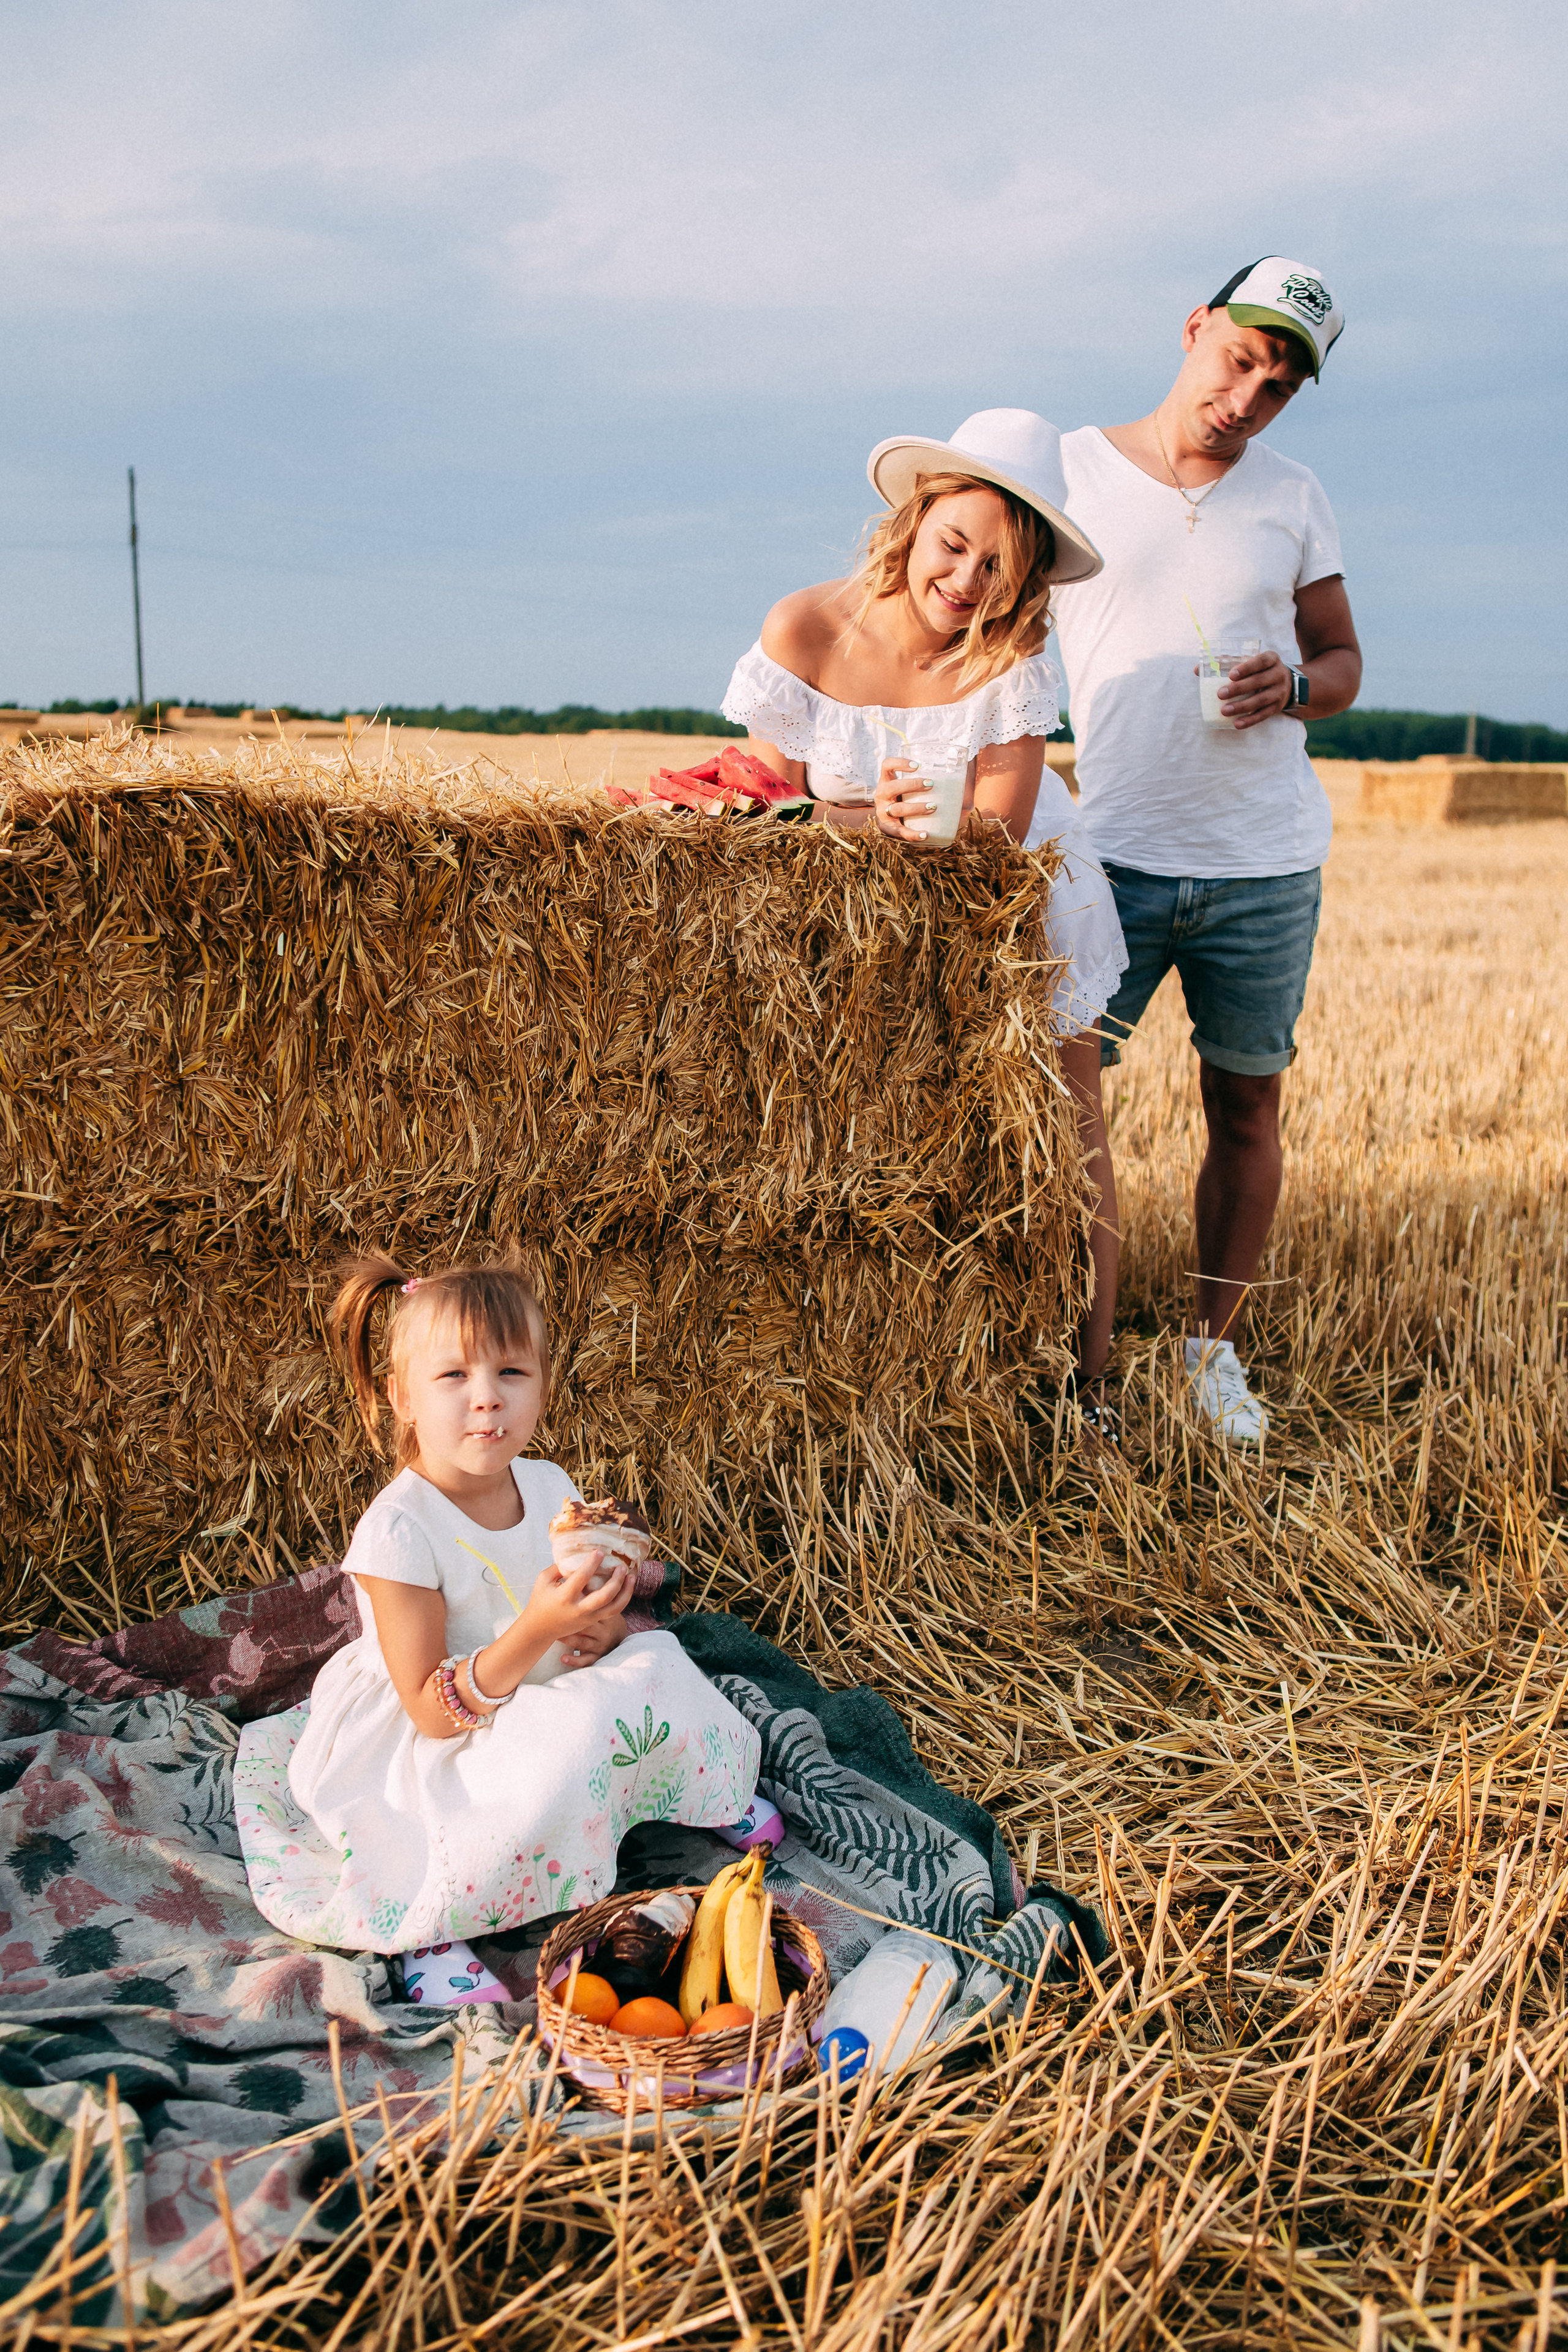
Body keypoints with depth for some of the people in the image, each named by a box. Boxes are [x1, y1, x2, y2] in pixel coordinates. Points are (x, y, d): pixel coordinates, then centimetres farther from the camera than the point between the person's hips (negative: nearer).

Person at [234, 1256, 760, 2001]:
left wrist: (603, 1629, -15)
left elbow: (589, 1622, 11)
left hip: (539, 1709, 7)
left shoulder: (549, 1487, -6)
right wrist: (536, 1631, -38)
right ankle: (429, 1926, -17)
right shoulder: (398, 1532, -26)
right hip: (431, 1757, -7)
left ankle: (708, 1797, 24)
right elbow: (432, 1712, -24)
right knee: (556, 1761, -33)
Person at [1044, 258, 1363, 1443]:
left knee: (1248, 1111, 8)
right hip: (1109, 854, -2)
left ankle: (1213, 1347, 22)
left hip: (1267, 862, 2)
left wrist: (1294, 688, -8)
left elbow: (1344, 660, 16)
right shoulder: (1069, 471, 3)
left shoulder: (1294, 498, 9)